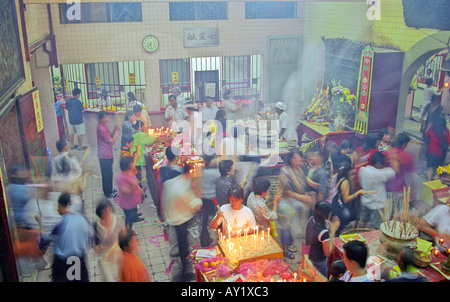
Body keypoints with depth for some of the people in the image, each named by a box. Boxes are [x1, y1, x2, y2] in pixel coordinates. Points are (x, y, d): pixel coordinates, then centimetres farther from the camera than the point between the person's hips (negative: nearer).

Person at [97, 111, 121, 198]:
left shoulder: (102, 127, 7)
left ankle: (109, 190, 35)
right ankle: (108, 193, 16)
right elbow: (112, 141, -23)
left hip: (106, 155, 10)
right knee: (107, 174, 4)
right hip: (105, 156, -10)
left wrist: (115, 129, 0)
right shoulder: (102, 129, -24)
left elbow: (110, 136, 13)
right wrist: (117, 130, -18)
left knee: (108, 174, 21)